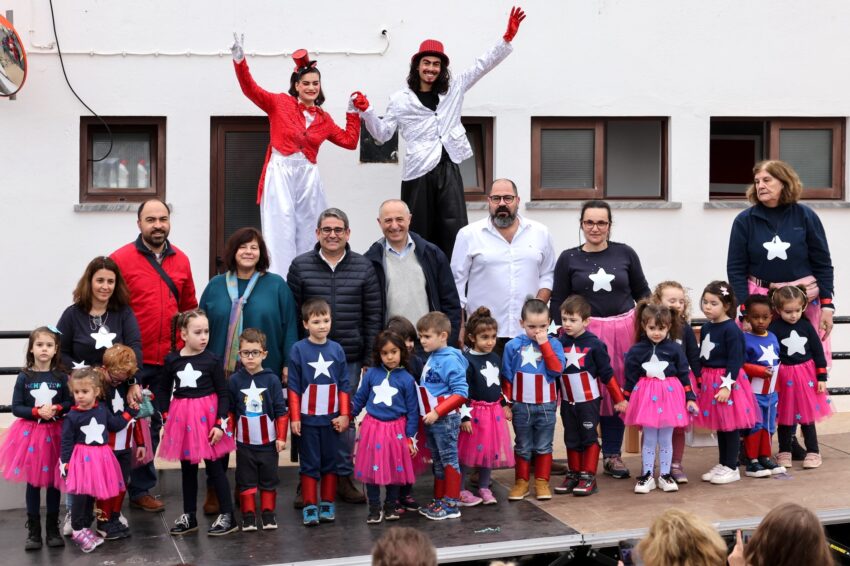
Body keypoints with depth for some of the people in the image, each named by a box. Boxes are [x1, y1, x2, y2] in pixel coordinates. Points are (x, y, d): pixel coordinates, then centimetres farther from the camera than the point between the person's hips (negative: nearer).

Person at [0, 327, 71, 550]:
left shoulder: (61, 377, -2)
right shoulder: (24, 377, -5)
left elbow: (70, 403, 1)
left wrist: (56, 409, -17)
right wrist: (36, 412, -18)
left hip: (55, 433, 1)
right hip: (30, 433, -1)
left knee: (54, 481, 8)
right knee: (33, 482, 7)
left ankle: (53, 528, 20)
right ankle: (33, 530, 16)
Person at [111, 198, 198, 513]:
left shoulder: (181, 261, 8)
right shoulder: (120, 260, -6)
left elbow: (190, 309, 13)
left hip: (168, 362, 4)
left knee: (152, 424, 13)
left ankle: (141, 489, 24)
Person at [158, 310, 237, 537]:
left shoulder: (212, 360, -8)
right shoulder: (172, 360, 0)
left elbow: (223, 394, -6)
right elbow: (164, 390, 13)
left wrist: (220, 424, -12)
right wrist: (166, 417, 6)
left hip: (207, 416, -3)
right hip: (182, 417, 3)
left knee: (214, 467, 1)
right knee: (187, 468, 13)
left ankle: (227, 515, 9)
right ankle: (188, 516, 23)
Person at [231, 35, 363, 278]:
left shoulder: (323, 119, 16)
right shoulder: (280, 103, 5)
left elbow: (350, 141, 19)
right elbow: (251, 89, -4)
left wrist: (353, 113, 16)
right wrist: (239, 59, -15)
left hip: (308, 178, 4)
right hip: (280, 174, -4)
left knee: (307, 236, 5)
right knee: (281, 234, -6)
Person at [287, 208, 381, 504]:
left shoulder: (363, 267, 3)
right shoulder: (300, 266, 2)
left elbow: (373, 316, 4)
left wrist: (370, 357, 0)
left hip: (350, 358, 1)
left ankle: (344, 477, 20)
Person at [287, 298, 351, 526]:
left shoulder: (336, 349, 1)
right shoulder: (298, 349, -6)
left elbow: (344, 385, 5)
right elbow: (294, 387, -4)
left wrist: (344, 414, 1)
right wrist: (294, 418, -5)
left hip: (331, 418, 2)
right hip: (308, 418, -2)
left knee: (330, 462, 9)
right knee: (310, 463, 4)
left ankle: (327, 504, 19)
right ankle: (310, 507, 10)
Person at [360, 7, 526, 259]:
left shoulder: (453, 88, 13)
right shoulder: (400, 100, 5)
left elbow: (482, 65, 10)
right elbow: (382, 134, 6)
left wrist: (507, 37, 0)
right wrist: (367, 112, -10)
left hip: (449, 168, 2)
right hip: (419, 172, -2)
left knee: (454, 234, -4)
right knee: (420, 234, 3)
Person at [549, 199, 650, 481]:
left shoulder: (625, 254, 5)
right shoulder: (569, 259, 4)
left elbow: (642, 292, 13)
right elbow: (557, 302, 6)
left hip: (624, 330, 1)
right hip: (585, 333, -1)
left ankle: (612, 455, 17)